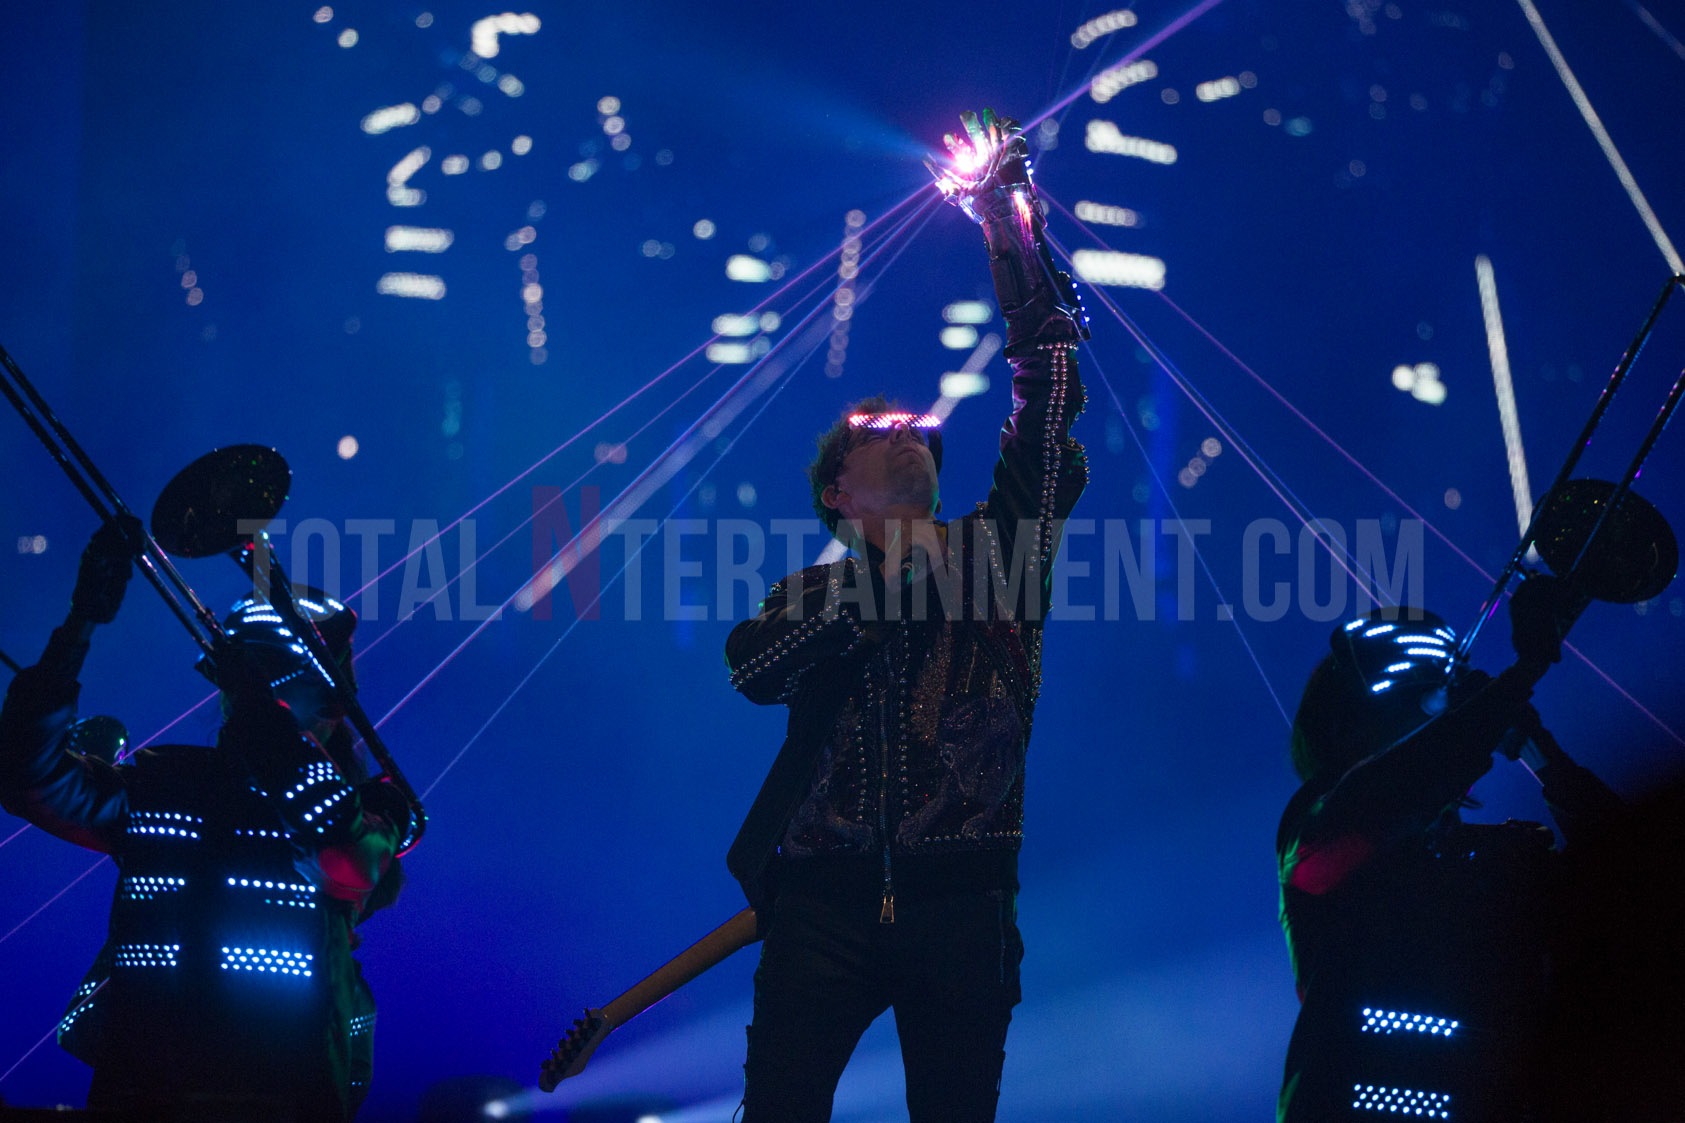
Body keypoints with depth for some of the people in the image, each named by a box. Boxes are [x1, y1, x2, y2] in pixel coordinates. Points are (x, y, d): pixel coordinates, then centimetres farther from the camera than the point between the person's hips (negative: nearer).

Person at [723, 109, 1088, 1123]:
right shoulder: (814, 593, 16)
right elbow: (753, 668, -6)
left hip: (961, 897, 0)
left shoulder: (997, 552, 14)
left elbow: (1049, 395, 8)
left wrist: (1009, 228, 6)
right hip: (826, 898, 0)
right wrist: (881, 569, -5)